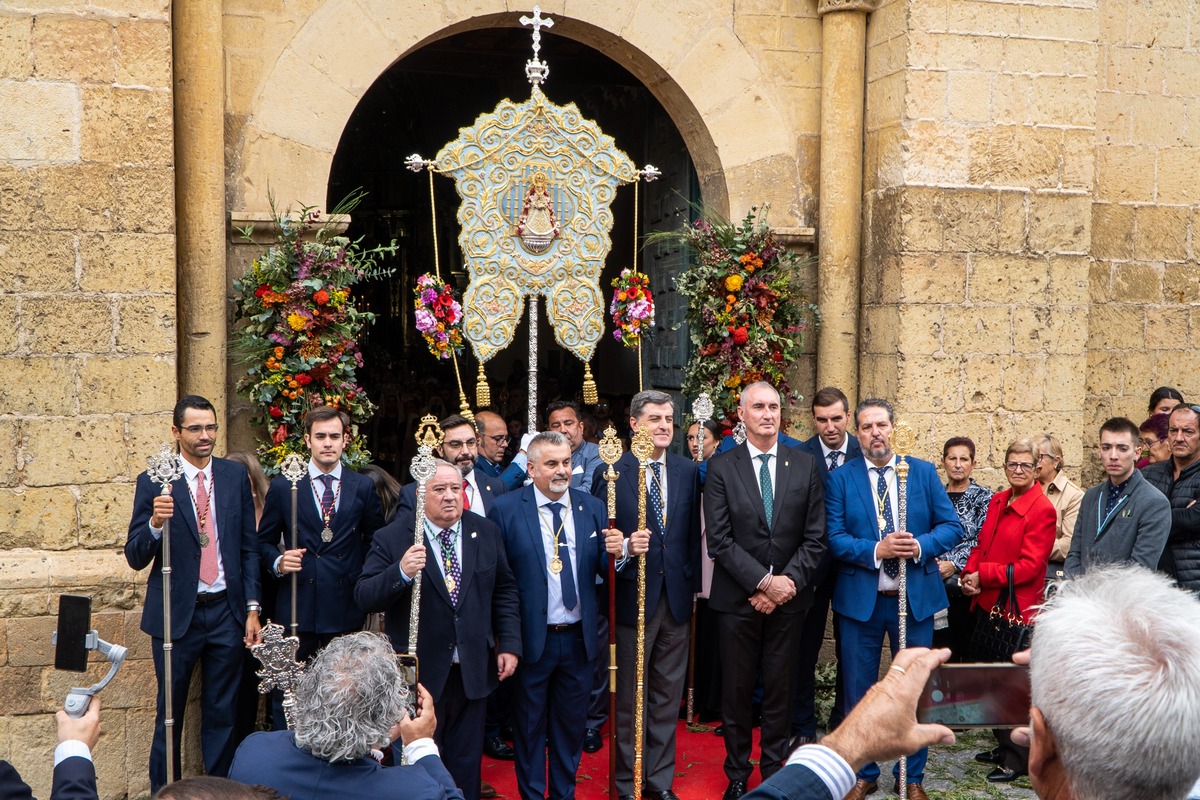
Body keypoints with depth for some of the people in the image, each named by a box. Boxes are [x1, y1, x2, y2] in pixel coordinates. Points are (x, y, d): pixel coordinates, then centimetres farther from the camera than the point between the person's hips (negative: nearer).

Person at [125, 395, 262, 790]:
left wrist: (252, 607, 1)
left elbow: (249, 546, 6)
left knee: (222, 713, 11)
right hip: (177, 613, -2)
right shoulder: (154, 481, -6)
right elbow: (135, 557, -6)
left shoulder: (235, 475, 3)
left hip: (226, 610, 2)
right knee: (169, 713, 11)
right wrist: (155, 523, -26)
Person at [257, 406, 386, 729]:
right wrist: (278, 562, -11)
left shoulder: (364, 487, 5)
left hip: (347, 608, 1)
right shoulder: (283, 486, 3)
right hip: (296, 608, -1)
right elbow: (264, 541, 9)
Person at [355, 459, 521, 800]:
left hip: (473, 672, 3)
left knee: (466, 765, 16)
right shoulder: (391, 538, -10)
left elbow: (504, 591, 9)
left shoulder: (485, 532, 1)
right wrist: (401, 572, -33)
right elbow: (364, 597, -15)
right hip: (419, 673, -3)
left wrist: (509, 644, 2)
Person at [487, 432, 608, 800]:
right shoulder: (505, 509, -7)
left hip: (578, 639, 3)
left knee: (571, 723, 16)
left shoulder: (593, 508, 3)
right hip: (531, 639, -3)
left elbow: (602, 568, 2)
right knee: (530, 725, 12)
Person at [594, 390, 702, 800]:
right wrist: (623, 547, -28)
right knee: (630, 698, 9)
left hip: (676, 597, 4)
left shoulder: (688, 471, 5)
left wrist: (692, 586, 6)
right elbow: (599, 538, -8)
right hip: (633, 598, -3)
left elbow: (692, 535, 8)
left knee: (668, 696, 12)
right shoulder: (610, 473, -8)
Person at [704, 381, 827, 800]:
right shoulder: (721, 467, -2)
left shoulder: (806, 465, 4)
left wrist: (788, 583, -11)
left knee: (780, 689, 10)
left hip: (789, 598, 1)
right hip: (737, 598, -1)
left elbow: (815, 538, 1)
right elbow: (719, 540, -8)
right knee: (736, 690, 8)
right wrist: (763, 582, -15)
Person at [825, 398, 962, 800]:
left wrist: (921, 546, -17)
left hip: (916, 597, 1)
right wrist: (876, 550, -22)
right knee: (859, 691, 9)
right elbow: (834, 538, -7)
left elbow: (952, 526, 1)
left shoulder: (924, 472, 3)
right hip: (860, 599, -1)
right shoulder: (841, 479, 0)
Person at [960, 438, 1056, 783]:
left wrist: (983, 576, -16)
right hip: (987, 603, 8)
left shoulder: (1041, 510, -14)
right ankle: (1003, 746, 33)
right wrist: (969, 574, -3)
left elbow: (1029, 565, -18)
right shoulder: (997, 501, 11)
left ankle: (1017, 759, 15)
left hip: (1015, 607, -8)